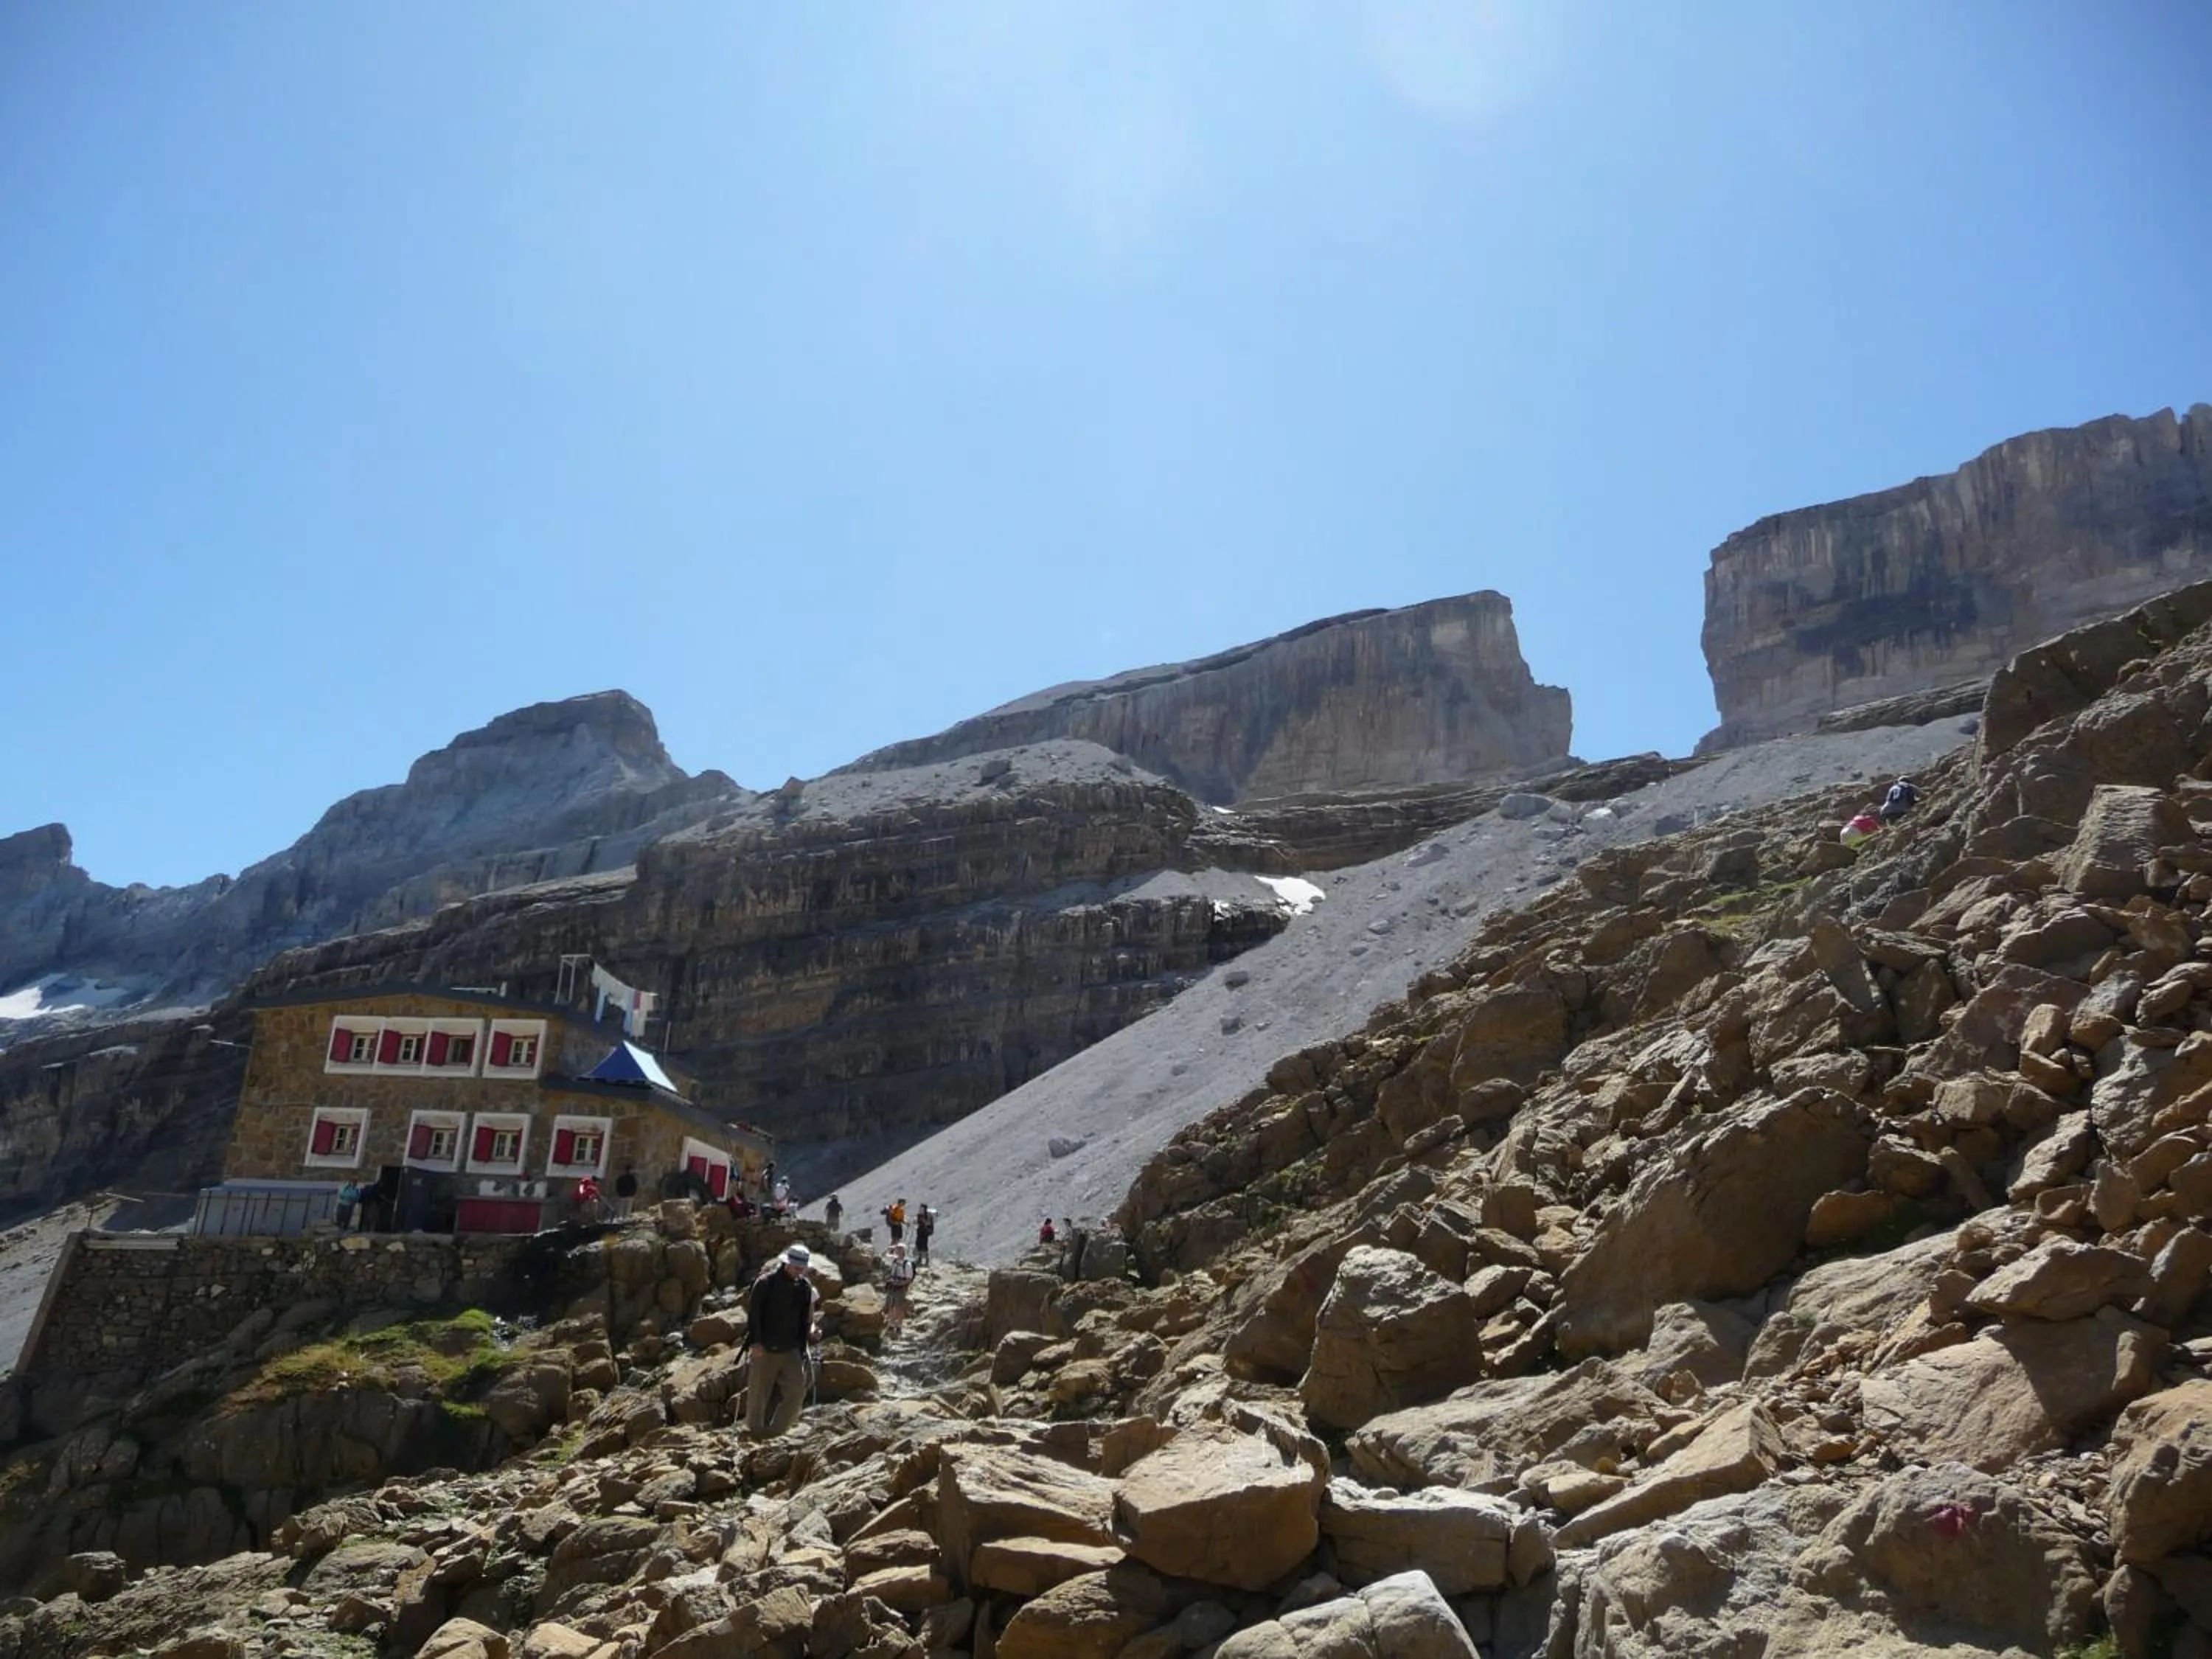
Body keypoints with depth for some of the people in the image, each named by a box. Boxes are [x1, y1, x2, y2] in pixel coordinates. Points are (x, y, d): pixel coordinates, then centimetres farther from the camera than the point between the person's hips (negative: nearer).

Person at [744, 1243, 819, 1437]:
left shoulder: (805, 1287, 5)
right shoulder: (766, 1282, -10)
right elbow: (753, 1313, -10)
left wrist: (803, 1346, 10)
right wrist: (755, 1341, -16)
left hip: (791, 1350, 4)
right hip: (764, 1348, -4)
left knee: (797, 1389, -6)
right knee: (759, 1392, 3)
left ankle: (777, 1428, 4)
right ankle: (755, 1430, 20)